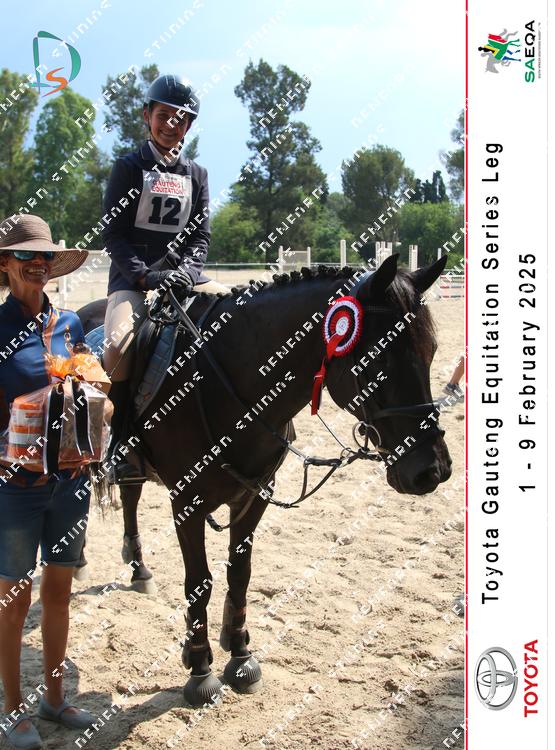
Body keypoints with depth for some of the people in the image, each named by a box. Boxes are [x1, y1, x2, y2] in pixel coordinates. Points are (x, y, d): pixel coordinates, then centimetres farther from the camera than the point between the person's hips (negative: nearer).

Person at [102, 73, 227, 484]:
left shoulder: (196, 174, 14)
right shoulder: (129, 167, 3)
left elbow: (201, 235, 10)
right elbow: (113, 233, -4)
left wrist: (185, 270, -12)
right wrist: (145, 276, -18)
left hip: (182, 271, 4)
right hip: (133, 275, -4)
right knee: (119, 345, -31)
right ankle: (120, 444, -17)